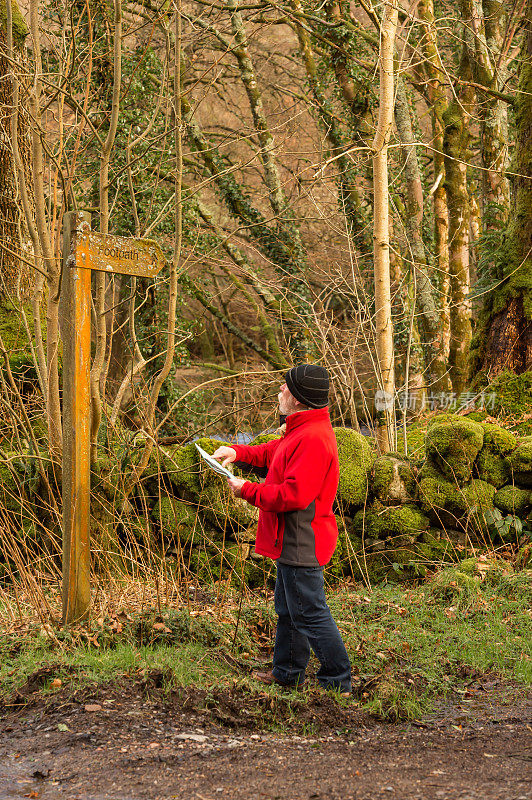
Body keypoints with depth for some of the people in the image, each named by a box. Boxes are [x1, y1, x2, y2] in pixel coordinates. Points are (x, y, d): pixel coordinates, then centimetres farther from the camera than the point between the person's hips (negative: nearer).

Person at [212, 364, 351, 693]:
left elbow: (293, 494, -29)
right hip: (293, 542, 11)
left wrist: (247, 491, -19)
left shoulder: (313, 438, -24)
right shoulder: (302, 431, 12)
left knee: (310, 614, -3)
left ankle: (338, 681, 5)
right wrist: (237, 452, 14)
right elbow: (272, 453, 29)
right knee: (288, 610, 21)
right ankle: (289, 672, 34)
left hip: (302, 543, -11)